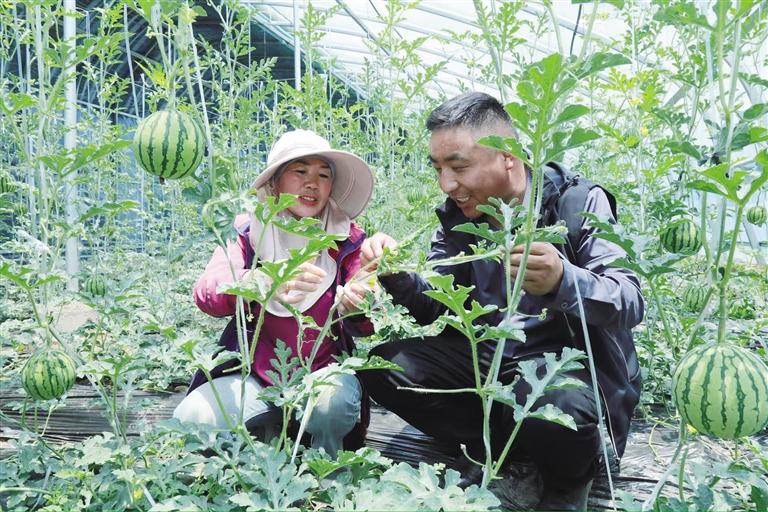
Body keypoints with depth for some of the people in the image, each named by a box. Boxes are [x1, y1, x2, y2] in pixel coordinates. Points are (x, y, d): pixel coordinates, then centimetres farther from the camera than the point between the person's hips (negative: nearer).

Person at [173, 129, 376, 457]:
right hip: (253, 375, 1)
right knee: (190, 419, -24)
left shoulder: (346, 238, -3)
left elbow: (360, 327, -10)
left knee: (333, 404, -33)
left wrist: (355, 307, -37)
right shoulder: (247, 231, -3)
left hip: (322, 374, 0)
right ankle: (266, 432, 8)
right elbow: (206, 294, -21)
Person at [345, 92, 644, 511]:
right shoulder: (457, 214, 1)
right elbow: (439, 308, 2)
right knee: (385, 366, -12)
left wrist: (563, 280, -41)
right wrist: (397, 275, -20)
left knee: (555, 412, -37)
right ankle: (494, 449, 4)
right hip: (485, 356, 5)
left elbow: (631, 304, -19)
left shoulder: (577, 202, -13)